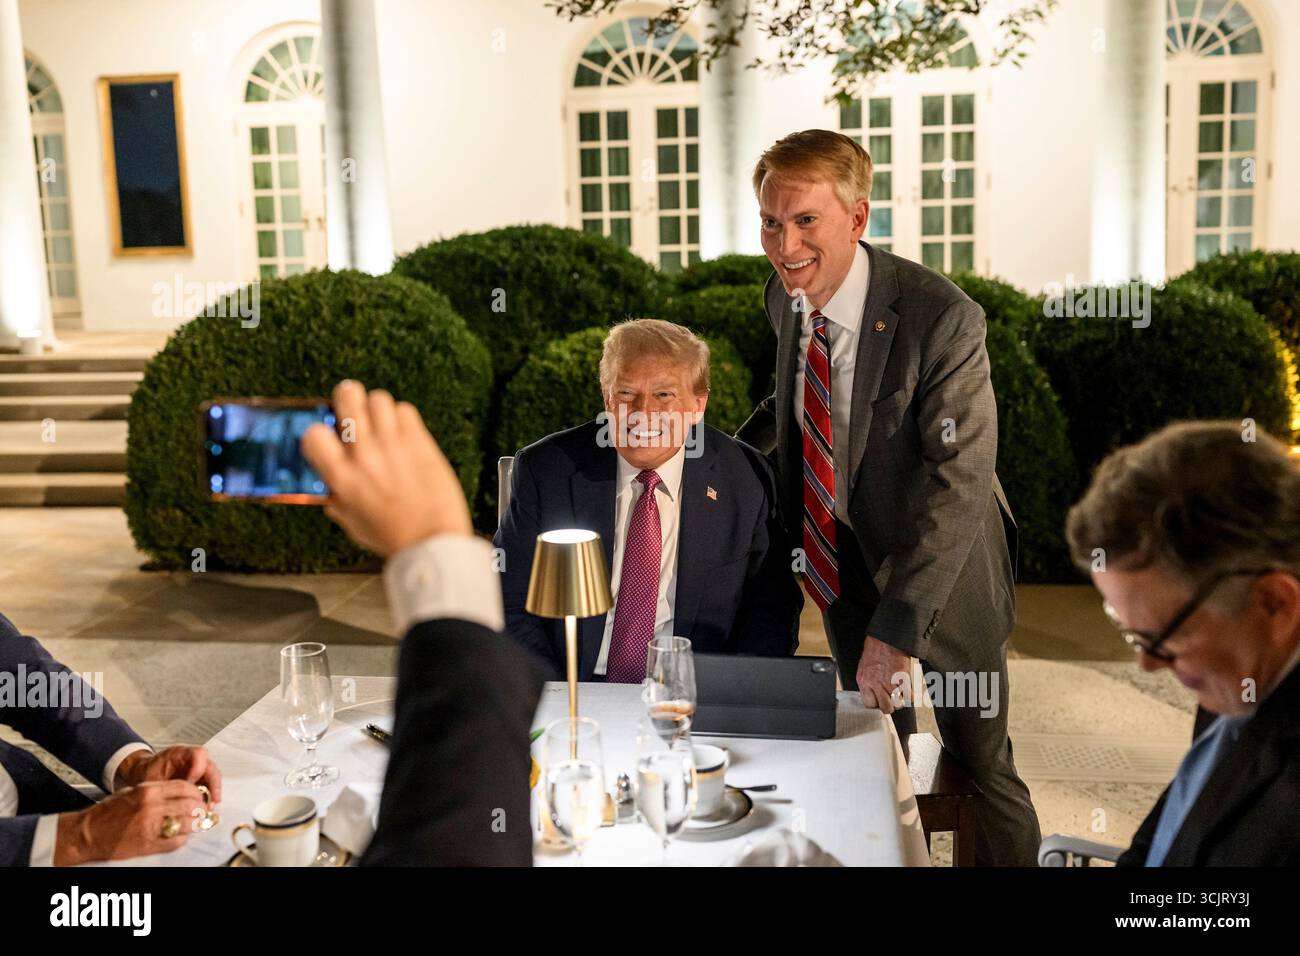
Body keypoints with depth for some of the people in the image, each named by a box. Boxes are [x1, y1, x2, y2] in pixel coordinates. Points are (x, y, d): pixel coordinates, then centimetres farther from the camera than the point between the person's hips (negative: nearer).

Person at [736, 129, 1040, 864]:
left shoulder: (941, 318, -28)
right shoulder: (785, 297, -7)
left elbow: (961, 479, -32)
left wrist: (897, 626, -38)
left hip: (942, 572, -6)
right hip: (845, 558, 6)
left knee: (978, 763, 11)